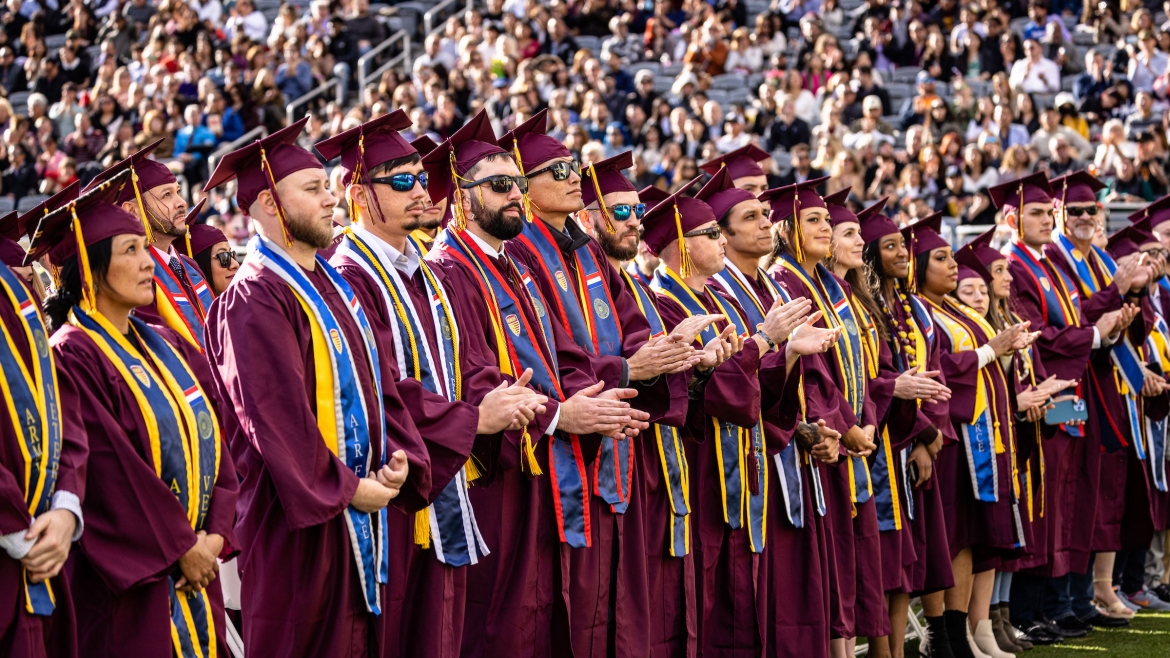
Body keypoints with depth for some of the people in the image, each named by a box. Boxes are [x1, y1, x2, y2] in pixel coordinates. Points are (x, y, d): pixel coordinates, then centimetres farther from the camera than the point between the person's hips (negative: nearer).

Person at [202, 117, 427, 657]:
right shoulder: (254, 299, -15)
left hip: (361, 496, 8)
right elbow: (276, 411, -21)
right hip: (302, 514, -8)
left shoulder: (332, 285, 13)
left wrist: (399, 457, -3)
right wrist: (343, 488, -17)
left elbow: (377, 378, 13)